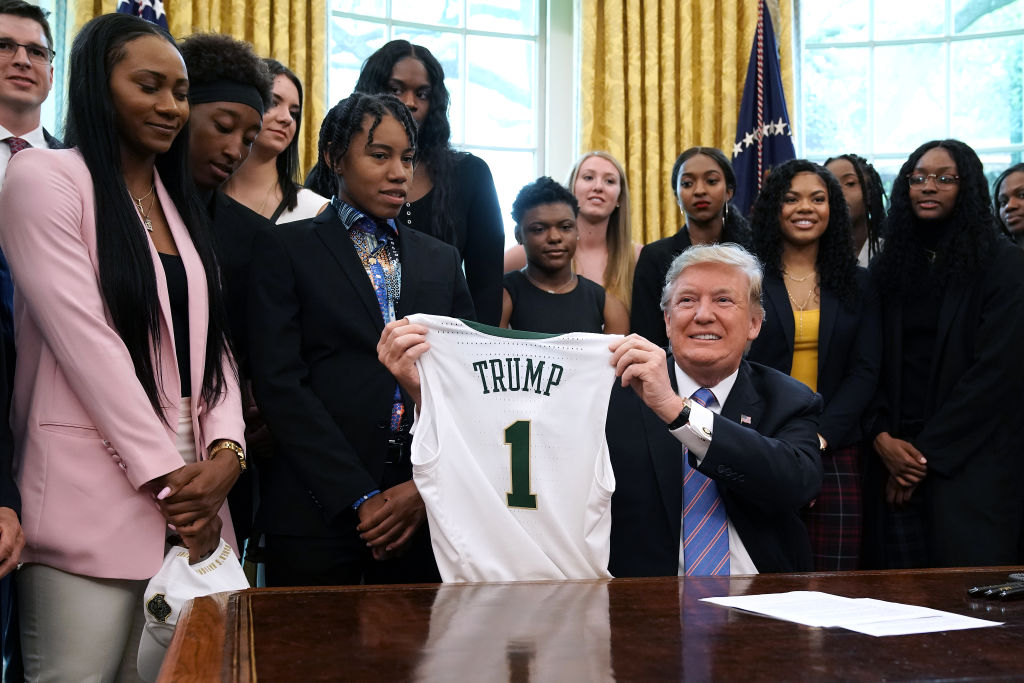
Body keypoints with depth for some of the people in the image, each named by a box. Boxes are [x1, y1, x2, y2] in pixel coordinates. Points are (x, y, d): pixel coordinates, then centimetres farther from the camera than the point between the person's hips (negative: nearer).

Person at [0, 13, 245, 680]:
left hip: (192, 487, 6)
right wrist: (167, 473, -13)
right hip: (96, 497, -6)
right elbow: (84, 337, -12)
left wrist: (225, 451, -5)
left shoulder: (179, 199, 18)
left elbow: (211, 337, 12)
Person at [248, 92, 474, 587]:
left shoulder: (441, 259, 15)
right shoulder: (285, 249, 2)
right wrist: (359, 498, -13)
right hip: (318, 510, -3)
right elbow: (279, 384, -7)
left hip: (425, 511, 3)